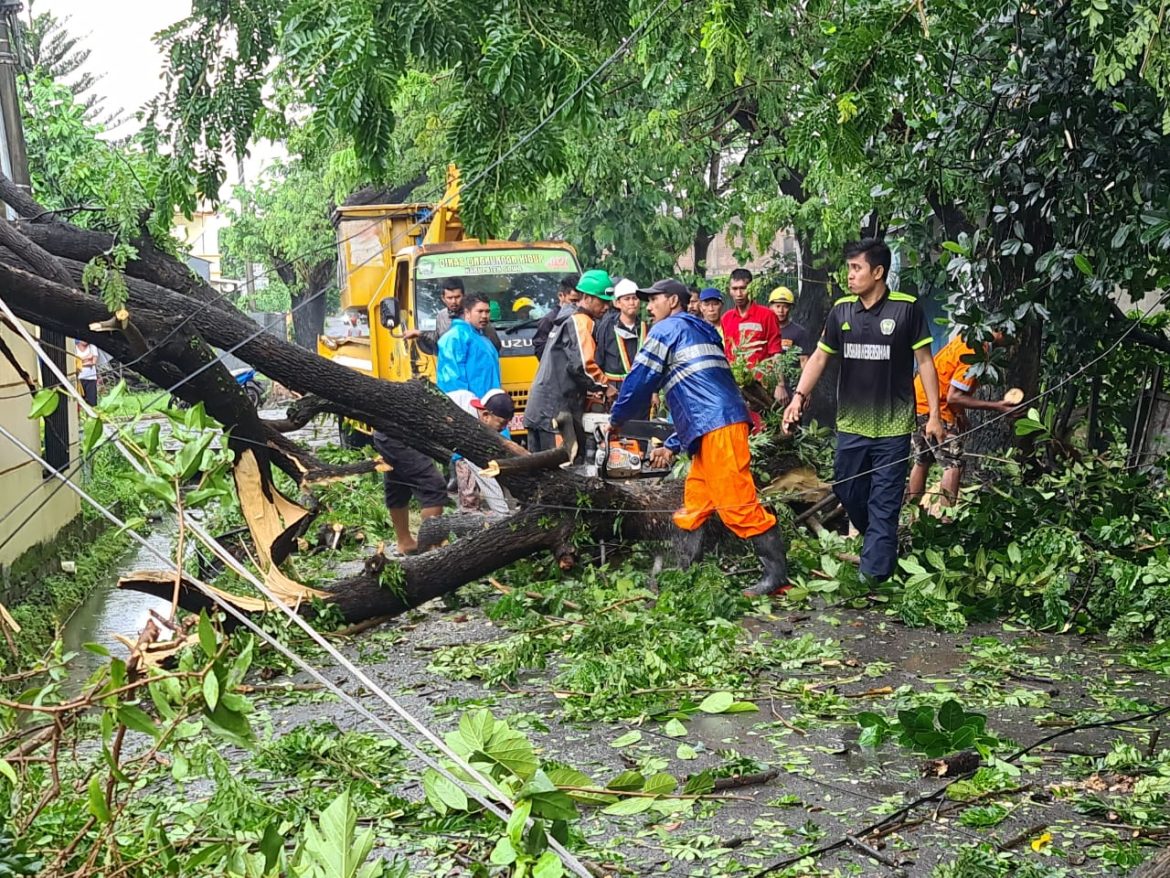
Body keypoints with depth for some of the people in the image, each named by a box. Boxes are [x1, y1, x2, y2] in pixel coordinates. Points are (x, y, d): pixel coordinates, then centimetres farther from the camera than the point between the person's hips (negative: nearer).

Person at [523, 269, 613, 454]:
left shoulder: (566, 318, 21)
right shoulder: (580, 321, -10)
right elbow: (583, 365, -21)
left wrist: (593, 389, 12)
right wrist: (604, 386, -6)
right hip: (556, 410, -10)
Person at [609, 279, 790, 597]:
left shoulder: (668, 329, 4)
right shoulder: (700, 333, 31)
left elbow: (640, 379, 2)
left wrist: (616, 419, 18)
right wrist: (672, 447, 31)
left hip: (718, 428, -10)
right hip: (711, 430, 10)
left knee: (737, 504, -11)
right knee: (693, 505, 13)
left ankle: (777, 573, -10)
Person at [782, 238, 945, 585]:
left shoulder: (906, 308, -7)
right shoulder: (841, 310, 4)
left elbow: (924, 361, -3)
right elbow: (819, 356, 8)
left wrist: (933, 414, -6)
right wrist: (799, 396, -7)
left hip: (893, 426, -4)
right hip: (851, 425, 4)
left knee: (884, 505, 0)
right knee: (848, 491, 13)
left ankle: (873, 577, 4)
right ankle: (877, 543, 38)